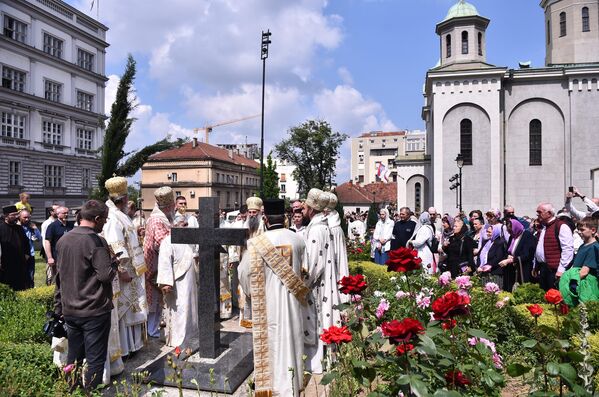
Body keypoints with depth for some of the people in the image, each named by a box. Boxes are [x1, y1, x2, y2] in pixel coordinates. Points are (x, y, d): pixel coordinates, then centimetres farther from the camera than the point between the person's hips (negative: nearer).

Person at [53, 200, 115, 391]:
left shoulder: (63, 240, 8)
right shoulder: (96, 241, -16)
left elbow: (59, 277, 14)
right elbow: (106, 275, -19)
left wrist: (58, 307, 20)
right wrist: (114, 263, 1)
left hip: (70, 311, 7)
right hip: (95, 311, -7)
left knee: (74, 358, 17)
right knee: (95, 360, 3)